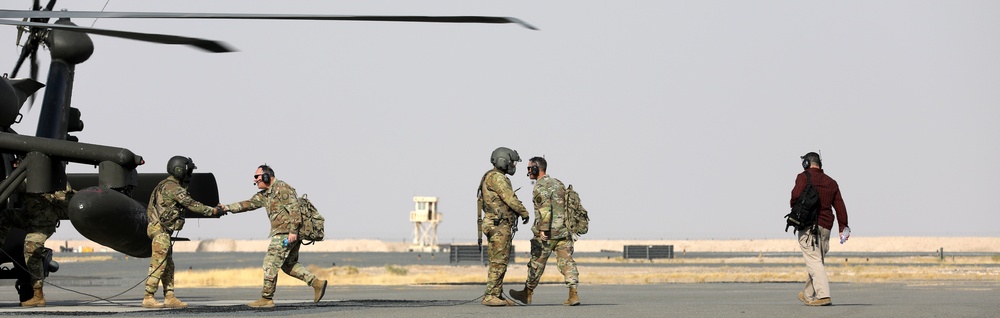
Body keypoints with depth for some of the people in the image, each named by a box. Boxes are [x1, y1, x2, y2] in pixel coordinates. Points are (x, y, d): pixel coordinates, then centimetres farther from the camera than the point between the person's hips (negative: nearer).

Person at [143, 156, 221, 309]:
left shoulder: (166, 185, 18)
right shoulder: (172, 187, -14)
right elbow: (190, 204, -13)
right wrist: (211, 210, -5)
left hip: (164, 230, 11)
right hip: (161, 229, -11)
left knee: (168, 266, 10)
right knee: (158, 264, -10)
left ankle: (170, 297, 11)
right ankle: (148, 298, -10)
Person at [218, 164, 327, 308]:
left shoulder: (282, 188, -10)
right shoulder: (264, 194, 19)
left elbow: (294, 208, -17)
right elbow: (248, 204, 18)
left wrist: (293, 231, -23)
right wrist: (227, 208, 8)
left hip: (286, 233, -10)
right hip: (282, 232, 10)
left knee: (270, 263, -7)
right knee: (288, 265, 15)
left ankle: (266, 299, -5)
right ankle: (317, 283, 10)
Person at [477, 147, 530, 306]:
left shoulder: (494, 178, 20)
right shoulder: (496, 177, -13)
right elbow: (510, 198, -17)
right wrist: (525, 213, -6)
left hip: (498, 226, 10)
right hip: (500, 226, -10)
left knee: (499, 263, 11)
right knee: (498, 263, -11)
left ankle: (497, 295, 13)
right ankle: (490, 296, -12)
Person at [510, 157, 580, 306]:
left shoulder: (540, 187, -10)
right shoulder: (558, 183, 16)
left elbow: (545, 208, -21)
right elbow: (566, 205, 20)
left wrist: (543, 230, -22)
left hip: (548, 233, -7)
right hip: (564, 230, 7)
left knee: (537, 263, 6)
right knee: (567, 261, 1)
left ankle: (527, 294, 19)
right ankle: (573, 294, -10)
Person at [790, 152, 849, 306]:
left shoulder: (804, 177, -2)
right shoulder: (831, 182, 17)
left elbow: (796, 195, -16)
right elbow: (839, 205, 11)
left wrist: (794, 208, 5)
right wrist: (843, 227, 9)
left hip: (808, 225, -6)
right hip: (825, 227, 6)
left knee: (813, 260, -11)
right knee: (817, 260, 16)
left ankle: (823, 295, -23)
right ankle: (808, 295, 28)